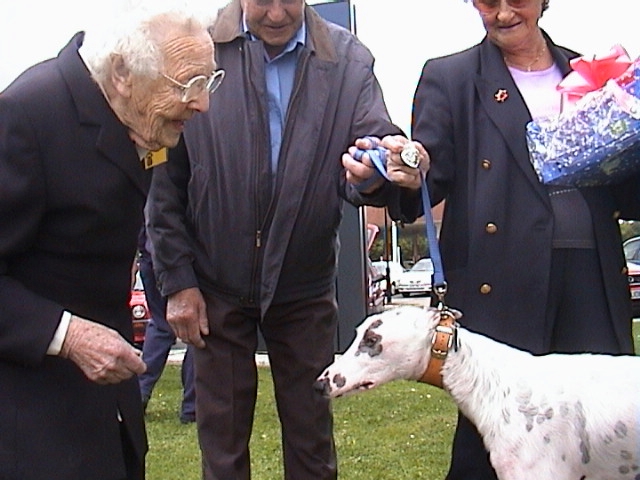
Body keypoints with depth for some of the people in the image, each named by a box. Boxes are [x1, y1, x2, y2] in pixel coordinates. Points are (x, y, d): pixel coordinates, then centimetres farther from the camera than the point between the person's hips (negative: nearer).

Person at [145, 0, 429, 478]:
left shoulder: (348, 59, -4)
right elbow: (164, 179, -6)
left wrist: (379, 170, -39)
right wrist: (177, 280, -6)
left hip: (305, 285, 2)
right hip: (216, 284, -1)